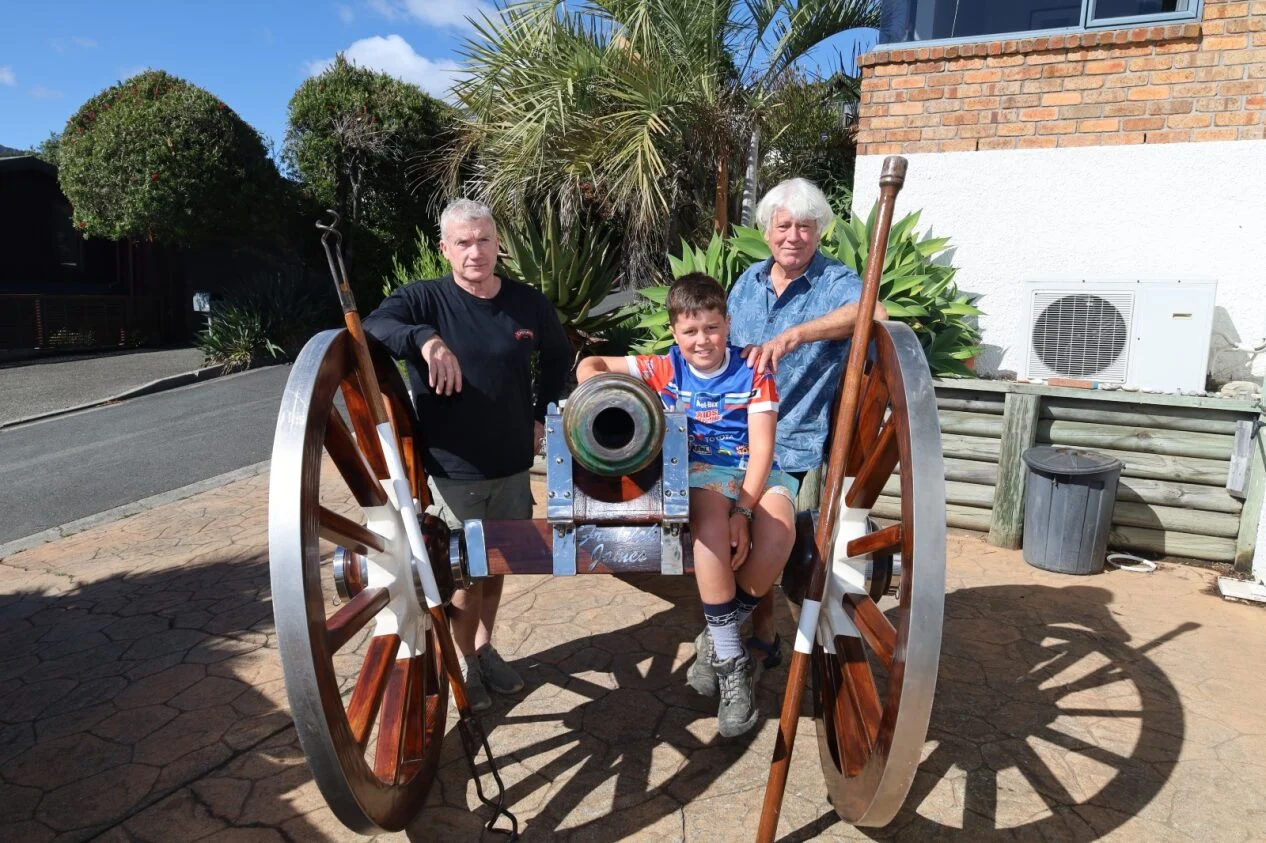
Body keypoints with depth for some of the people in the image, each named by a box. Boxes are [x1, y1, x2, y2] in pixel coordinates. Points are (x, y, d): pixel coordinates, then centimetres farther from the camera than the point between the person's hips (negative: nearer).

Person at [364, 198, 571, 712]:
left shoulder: (528, 304, 0)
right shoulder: (424, 299, -11)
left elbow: (559, 357, 17)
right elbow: (370, 331, -29)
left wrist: (540, 416, 10)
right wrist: (425, 338, -47)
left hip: (512, 464, 4)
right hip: (451, 469, -3)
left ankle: (485, 648, 41)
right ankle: (465, 661, 33)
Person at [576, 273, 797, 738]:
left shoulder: (752, 372, -2)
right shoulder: (666, 368, 2)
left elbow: (762, 448, -8)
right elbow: (590, 365, 5)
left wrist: (744, 510, -21)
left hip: (756, 472, 1)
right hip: (698, 472, 0)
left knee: (778, 531, -33)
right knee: (712, 521, -37)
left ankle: (722, 641, -7)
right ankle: (731, 662, -22)